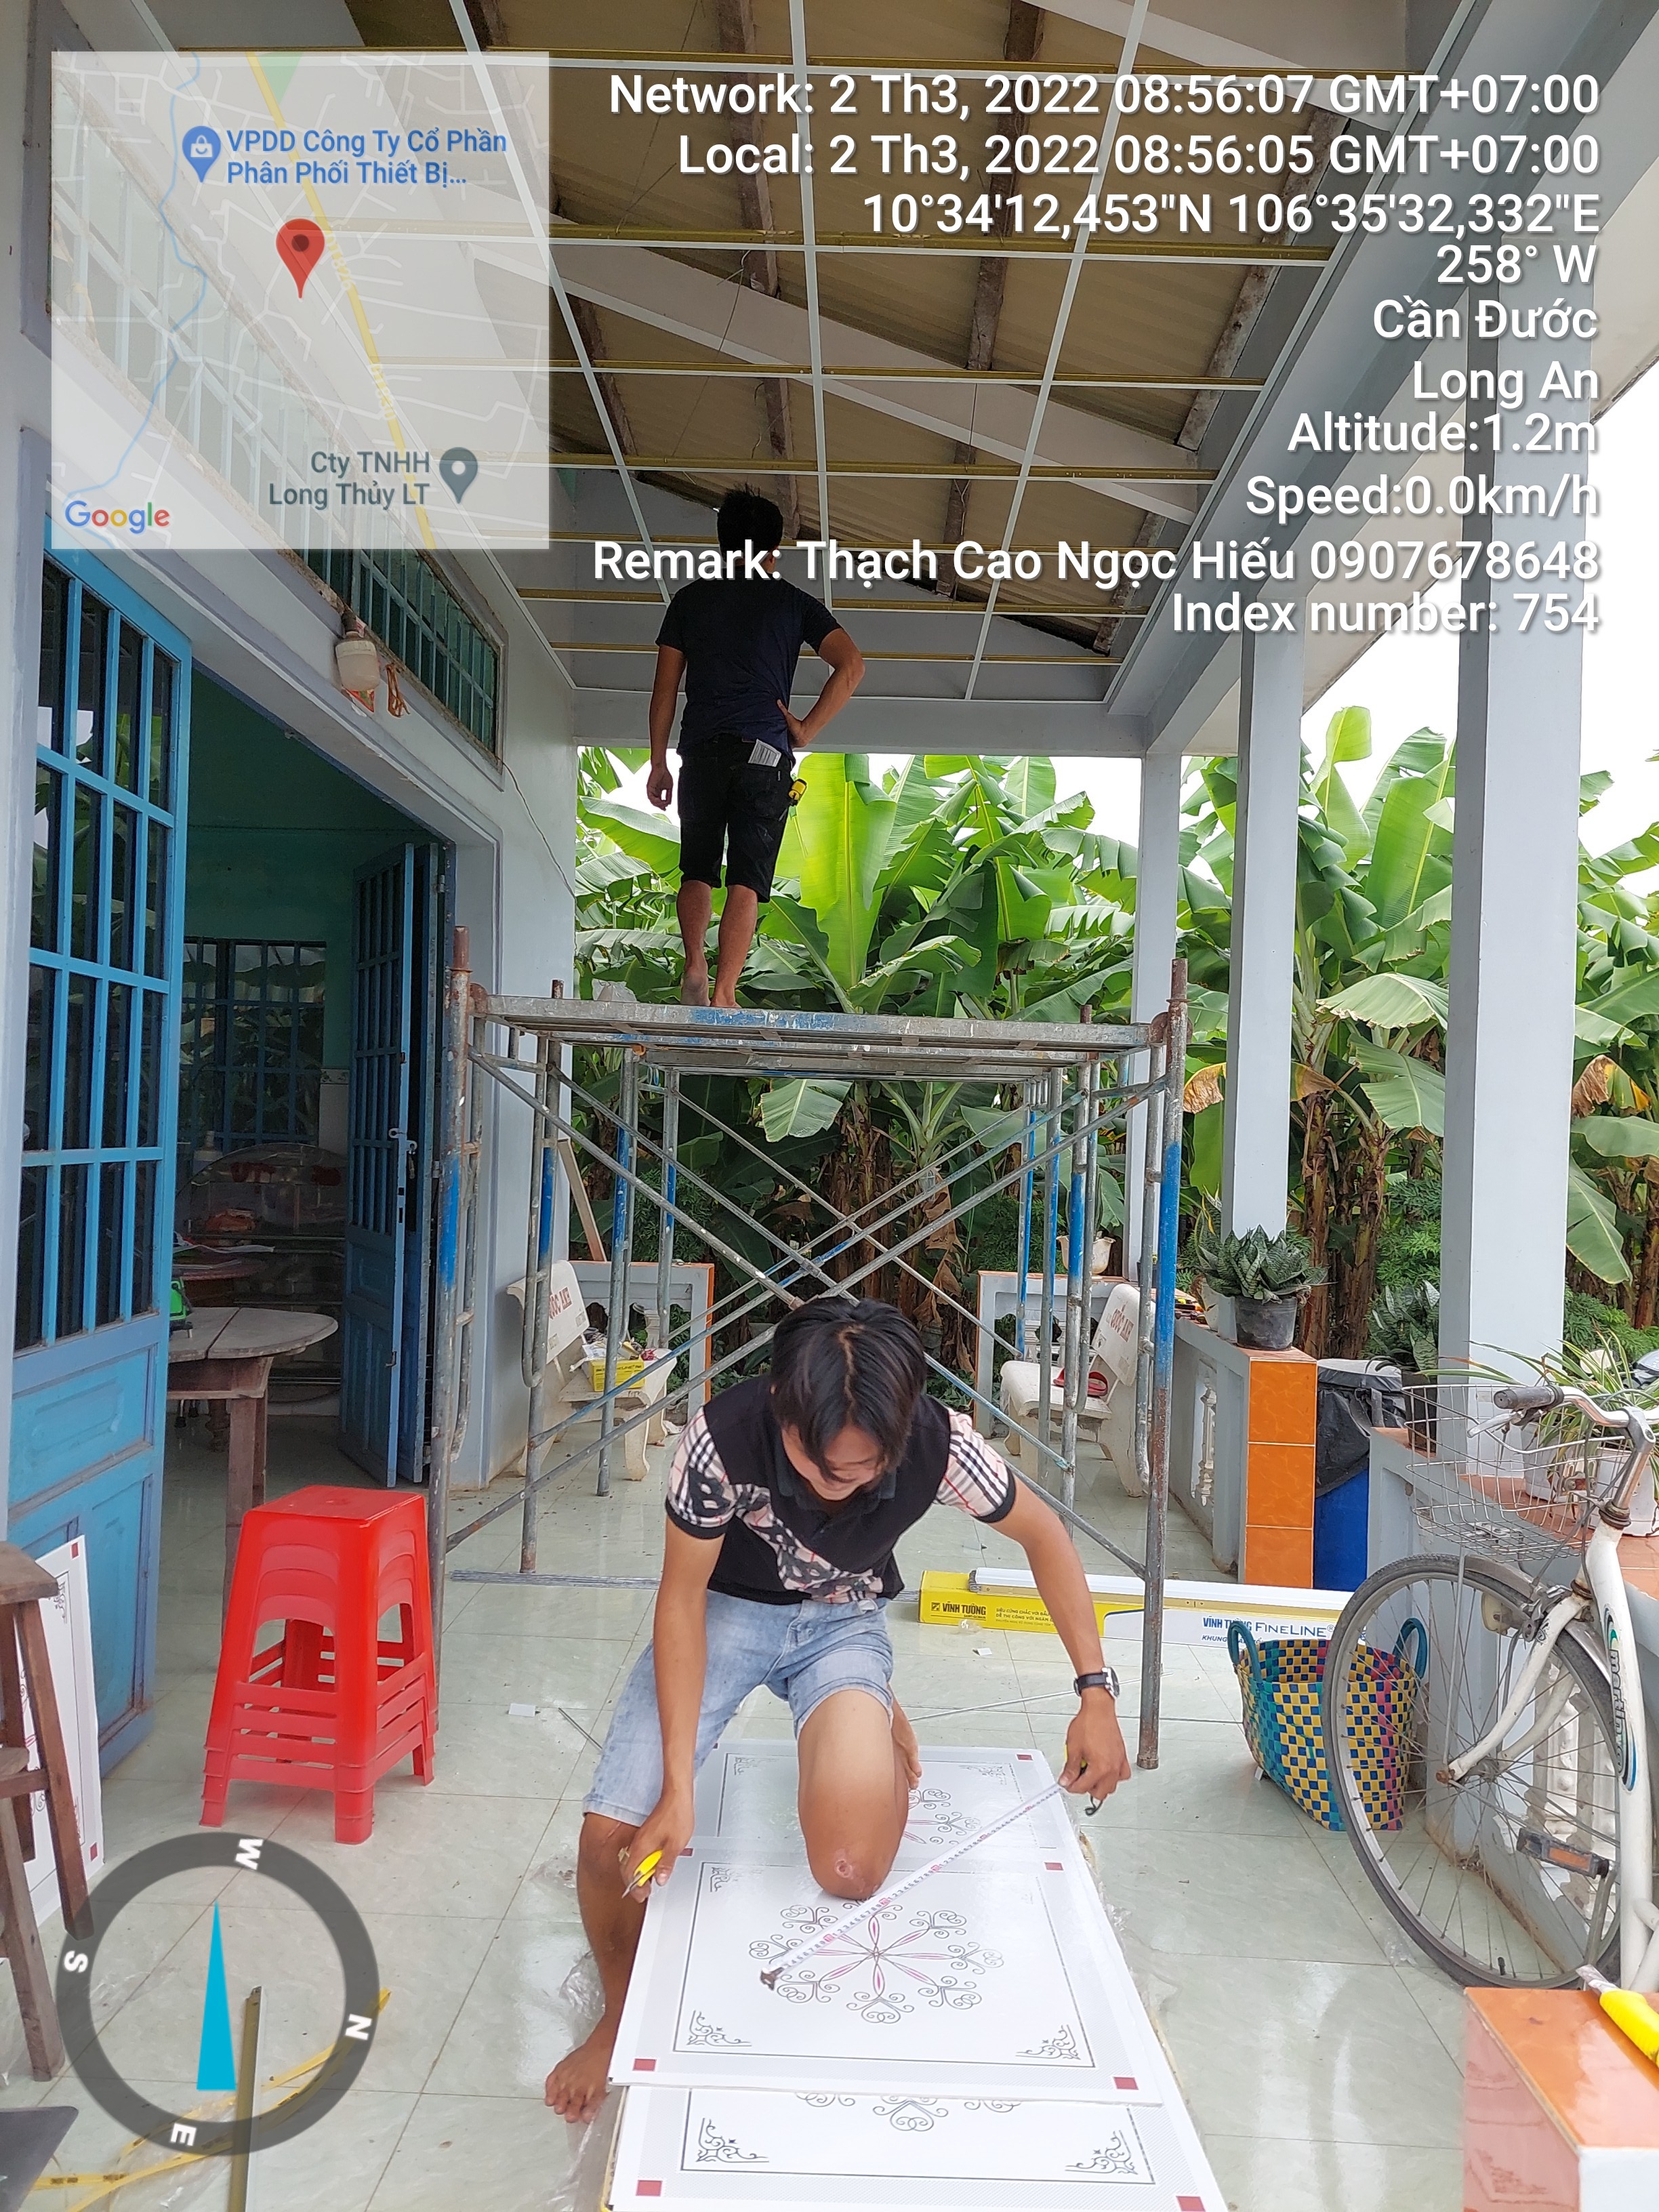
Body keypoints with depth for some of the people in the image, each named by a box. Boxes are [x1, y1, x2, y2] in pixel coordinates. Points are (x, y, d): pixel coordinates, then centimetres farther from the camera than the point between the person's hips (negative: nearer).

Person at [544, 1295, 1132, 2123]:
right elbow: (682, 1595, -20)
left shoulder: (937, 1444, -30)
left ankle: (877, 1730, 11)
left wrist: (1096, 1691, -15)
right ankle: (621, 2014, 20)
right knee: (610, 1838, -14)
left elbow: (1042, 1534, -10)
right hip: (726, 1611, 1)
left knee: (853, 1870, -25)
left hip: (843, 1626, 0)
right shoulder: (724, 1436, -34)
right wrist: (678, 1788, -22)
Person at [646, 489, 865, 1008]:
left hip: (702, 750, 1)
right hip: (766, 752, -1)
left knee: (697, 869, 13)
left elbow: (665, 687, 9)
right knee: (747, 880, -1)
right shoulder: (794, 602, 9)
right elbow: (851, 666, -3)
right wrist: (807, 729, 1)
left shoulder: (690, 599, 12)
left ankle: (695, 969, -7)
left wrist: (658, 763, 13)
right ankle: (723, 993, -9)